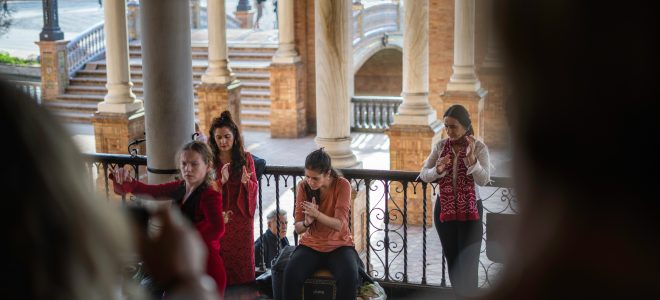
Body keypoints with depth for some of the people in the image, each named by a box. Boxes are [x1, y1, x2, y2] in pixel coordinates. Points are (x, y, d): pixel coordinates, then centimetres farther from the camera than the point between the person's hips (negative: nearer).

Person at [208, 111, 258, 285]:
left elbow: (254, 187, 2)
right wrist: (221, 181, -24)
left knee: (243, 259, 5)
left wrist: (246, 182, -21)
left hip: (241, 217, 1)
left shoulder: (246, 158, 2)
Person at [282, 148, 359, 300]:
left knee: (349, 277, -33)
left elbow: (339, 225, -20)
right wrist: (306, 222, -28)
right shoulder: (303, 187, -6)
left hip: (339, 245, -2)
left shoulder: (342, 185, -14)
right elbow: (298, 228, -4)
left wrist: (316, 214, -37)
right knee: (290, 274, -28)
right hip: (310, 245, 2)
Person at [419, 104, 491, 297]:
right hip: (444, 209, 4)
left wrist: (471, 157, -35)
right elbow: (423, 175, 0)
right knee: (452, 258, 14)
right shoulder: (441, 146, 0)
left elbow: (484, 180, -20)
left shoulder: (479, 147, -10)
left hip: (470, 210, -4)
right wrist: (437, 170, -21)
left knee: (468, 262, -5)